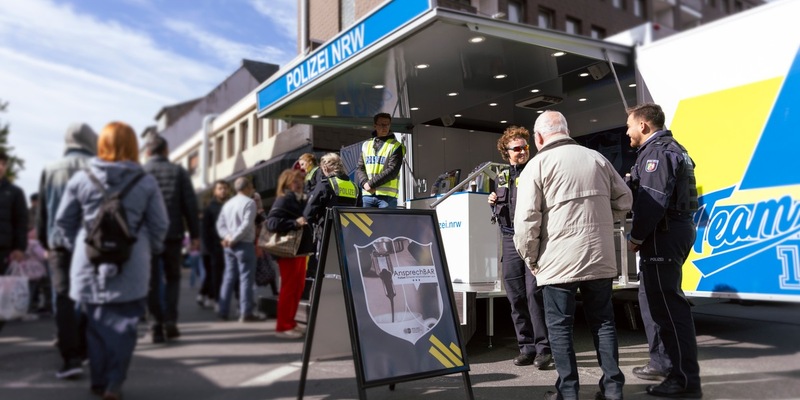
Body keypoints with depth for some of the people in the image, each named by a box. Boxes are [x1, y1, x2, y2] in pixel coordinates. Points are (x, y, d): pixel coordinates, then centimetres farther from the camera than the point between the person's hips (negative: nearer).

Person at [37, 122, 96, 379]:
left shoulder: (50, 170, 6)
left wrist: (45, 242, 19)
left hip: (60, 244, 1)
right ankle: (85, 351, 18)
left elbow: (41, 212, 10)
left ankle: (71, 358, -7)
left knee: (65, 300, 0)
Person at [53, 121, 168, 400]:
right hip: (131, 265, -2)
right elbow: (159, 226, 0)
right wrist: (149, 250, 15)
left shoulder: (81, 179, 1)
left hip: (89, 264, 2)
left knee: (97, 323, 13)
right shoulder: (146, 182, -3)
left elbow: (63, 221, 8)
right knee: (123, 324, 7)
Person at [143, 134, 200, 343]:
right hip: (173, 234, 1)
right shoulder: (179, 172, 3)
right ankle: (170, 320, 4)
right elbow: (190, 204, -1)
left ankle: (157, 326, 6)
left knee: (152, 282, 8)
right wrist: (195, 234, 2)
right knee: (172, 278, 16)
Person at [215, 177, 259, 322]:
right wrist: (234, 239, -13)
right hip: (244, 244, -7)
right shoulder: (249, 202, -9)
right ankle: (245, 313, -3)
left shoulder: (228, 203, 14)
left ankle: (222, 311, 14)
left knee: (229, 278, 12)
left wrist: (228, 237, -2)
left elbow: (220, 224, 10)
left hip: (229, 246, 7)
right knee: (246, 278, -3)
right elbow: (246, 224, -19)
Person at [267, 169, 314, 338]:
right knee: (288, 288, -4)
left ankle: (290, 322, 24)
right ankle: (283, 326, 5)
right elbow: (271, 222, -24)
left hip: (300, 250, 9)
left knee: (298, 287, 13)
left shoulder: (300, 201, 15)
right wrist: (294, 223, -28)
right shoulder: (283, 200, -11)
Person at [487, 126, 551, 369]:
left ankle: (543, 347, -1)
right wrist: (493, 204, 8)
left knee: (534, 292, -11)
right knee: (516, 296, 6)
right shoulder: (502, 178, 18)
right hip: (510, 239, 6)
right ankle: (526, 347, 17)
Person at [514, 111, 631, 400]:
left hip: (559, 260, -4)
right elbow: (624, 200, 14)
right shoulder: (597, 158, 9)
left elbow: (526, 219, -11)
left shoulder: (538, 164, -4)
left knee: (559, 326, 5)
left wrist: (530, 258, 1)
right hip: (601, 257, 5)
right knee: (603, 321, 13)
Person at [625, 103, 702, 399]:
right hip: (676, 230, 11)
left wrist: (635, 237, -13)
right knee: (666, 303, 17)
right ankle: (681, 371, 27)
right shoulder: (671, 149, 21)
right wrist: (642, 237, 15)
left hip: (662, 235, -11)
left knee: (667, 306, -7)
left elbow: (652, 201, -23)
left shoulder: (657, 152, -13)